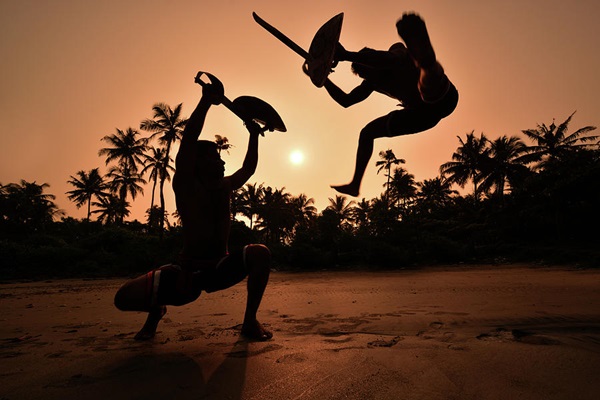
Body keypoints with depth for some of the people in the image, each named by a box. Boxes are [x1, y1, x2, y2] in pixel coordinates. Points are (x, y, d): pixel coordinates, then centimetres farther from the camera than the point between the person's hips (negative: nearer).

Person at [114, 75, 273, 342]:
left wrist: (253, 136, 14)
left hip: (221, 269, 4)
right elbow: (188, 142, -22)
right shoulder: (186, 185, -10)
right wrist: (206, 101, -25)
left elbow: (249, 168, 18)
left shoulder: (225, 187, 5)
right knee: (124, 298, -18)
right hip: (187, 273, -3)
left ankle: (250, 322, -8)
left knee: (260, 253, -23)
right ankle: (156, 311, 21)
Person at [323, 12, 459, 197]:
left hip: (442, 97, -8)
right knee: (366, 133, 12)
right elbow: (346, 101, 15)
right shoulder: (372, 82, 14)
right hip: (422, 114, 8)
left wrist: (347, 55, -33)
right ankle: (355, 185, 14)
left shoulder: (398, 51, -6)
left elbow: (395, 57, -31)